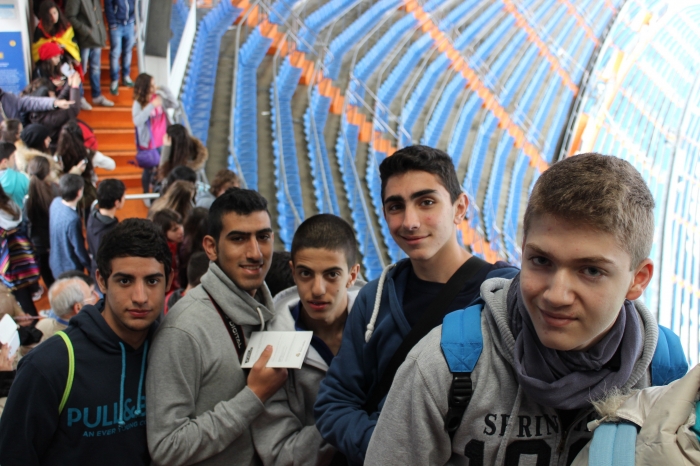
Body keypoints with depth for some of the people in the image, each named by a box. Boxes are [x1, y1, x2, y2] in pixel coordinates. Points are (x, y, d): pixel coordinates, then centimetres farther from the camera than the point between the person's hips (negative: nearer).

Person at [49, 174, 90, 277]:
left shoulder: (55, 202, -11)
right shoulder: (72, 219, -35)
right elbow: (79, 249, -24)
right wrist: (91, 267, -7)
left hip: (55, 262, 8)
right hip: (69, 268, -8)